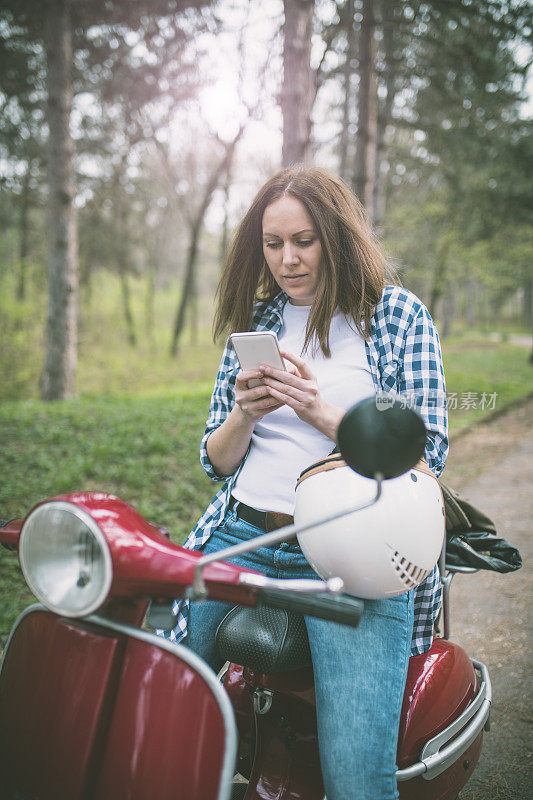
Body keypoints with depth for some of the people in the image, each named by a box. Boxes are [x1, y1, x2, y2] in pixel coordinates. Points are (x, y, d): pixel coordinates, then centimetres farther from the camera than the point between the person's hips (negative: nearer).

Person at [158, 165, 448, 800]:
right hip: (240, 542, 4)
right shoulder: (254, 321, 16)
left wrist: (322, 412, -14)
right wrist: (245, 415, -7)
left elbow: (426, 453, -1)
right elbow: (216, 462, 16)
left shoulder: (398, 314, 5)